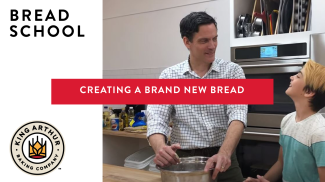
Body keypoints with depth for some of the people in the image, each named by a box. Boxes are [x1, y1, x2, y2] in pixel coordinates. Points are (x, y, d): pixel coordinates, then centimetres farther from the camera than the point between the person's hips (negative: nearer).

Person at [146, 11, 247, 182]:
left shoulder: (232, 71, -4)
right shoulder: (168, 76, -2)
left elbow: (237, 115, -16)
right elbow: (156, 119, -11)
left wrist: (224, 153, -33)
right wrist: (160, 148, -33)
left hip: (222, 160, 0)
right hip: (183, 160, 1)